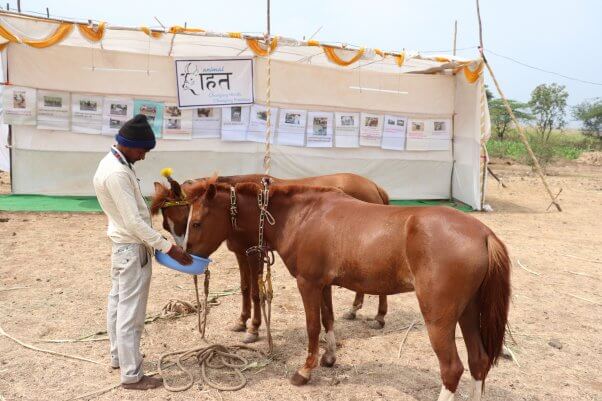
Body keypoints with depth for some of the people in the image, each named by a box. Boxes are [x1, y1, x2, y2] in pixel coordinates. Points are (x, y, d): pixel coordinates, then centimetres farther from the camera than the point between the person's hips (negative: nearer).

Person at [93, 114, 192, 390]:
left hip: (124, 245, 10)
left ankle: (118, 357, 36)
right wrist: (168, 248, -23)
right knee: (131, 312, -1)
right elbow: (134, 222, -26)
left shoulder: (115, 163, 7)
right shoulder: (116, 173, -25)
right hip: (133, 248, -10)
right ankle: (132, 375, 11)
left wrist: (158, 243, 18)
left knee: (118, 303, 20)